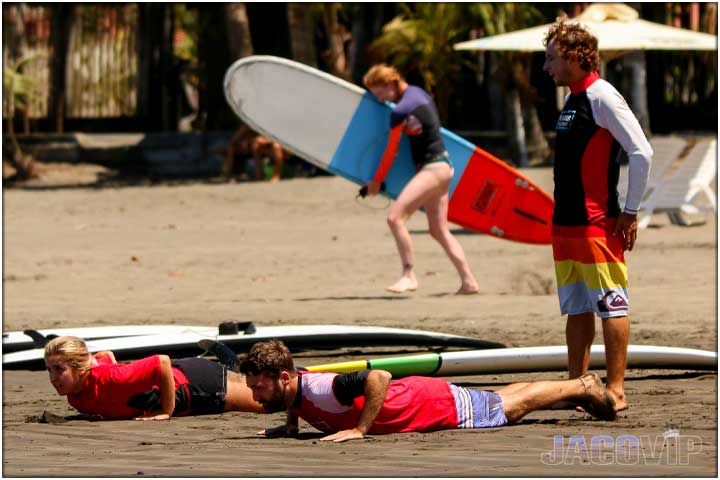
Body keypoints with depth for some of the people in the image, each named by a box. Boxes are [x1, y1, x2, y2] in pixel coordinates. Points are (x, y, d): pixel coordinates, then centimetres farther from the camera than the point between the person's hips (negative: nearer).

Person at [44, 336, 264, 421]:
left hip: (195, 382, -7)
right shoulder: (74, 392, -14)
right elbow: (106, 355, 7)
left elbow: (162, 362, -37)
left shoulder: (106, 379, -39)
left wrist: (167, 411, -32)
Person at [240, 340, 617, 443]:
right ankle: (582, 387, 47)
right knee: (503, 403, 28)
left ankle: (582, 387, 37)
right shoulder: (293, 387, -13)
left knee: (512, 406, 15)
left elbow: (379, 377, -46)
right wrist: (291, 424, -4)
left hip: (442, 407, -8)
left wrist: (360, 429, -44)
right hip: (415, 395, 8)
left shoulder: (318, 390, -39)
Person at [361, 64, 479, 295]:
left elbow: (391, 151, -9)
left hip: (432, 169, -10)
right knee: (439, 230, 14)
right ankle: (468, 281, 15)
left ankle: (409, 275, -17)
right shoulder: (417, 92, 10)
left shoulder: (400, 111, -17)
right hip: (443, 166, 10)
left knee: (395, 217, -17)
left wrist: (376, 181, 3)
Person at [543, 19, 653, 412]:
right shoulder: (573, 100, 16)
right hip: (566, 225, 9)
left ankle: (615, 390, -6)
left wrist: (630, 212, -14)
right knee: (576, 310, 12)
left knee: (610, 306, -6)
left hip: (598, 226, -9)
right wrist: (561, 219, 18)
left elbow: (642, 152, -17)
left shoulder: (601, 97, -12)